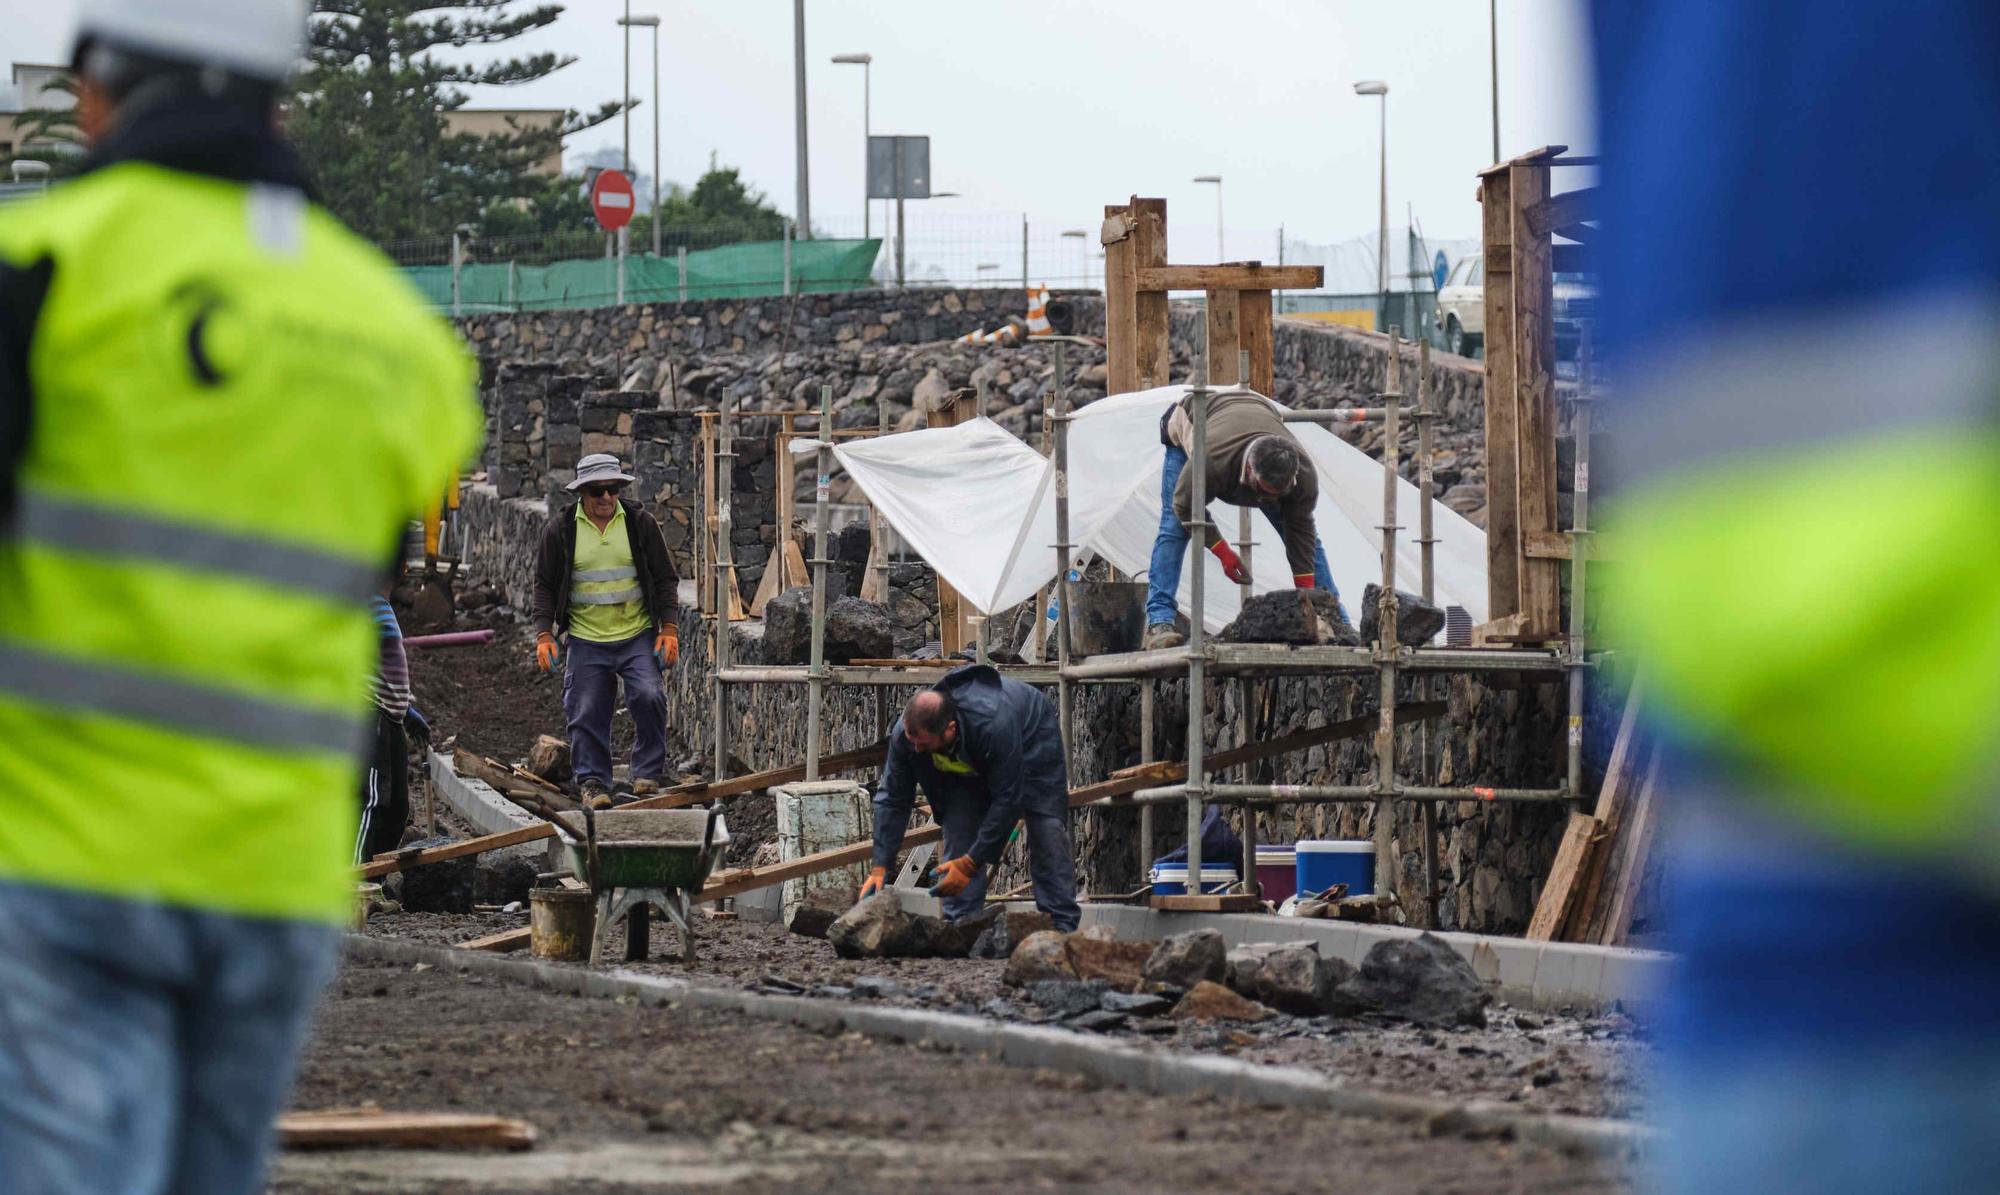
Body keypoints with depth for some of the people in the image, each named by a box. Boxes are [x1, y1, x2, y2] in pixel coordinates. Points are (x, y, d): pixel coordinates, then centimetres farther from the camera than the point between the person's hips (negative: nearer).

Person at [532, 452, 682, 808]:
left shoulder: (640, 523, 2)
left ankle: (647, 772, -3)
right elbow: (545, 585, 8)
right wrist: (544, 635, 0)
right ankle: (592, 781, 12)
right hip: (586, 641, 0)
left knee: (649, 696, -18)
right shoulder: (560, 529, 1)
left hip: (638, 637, 0)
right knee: (587, 713, -2)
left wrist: (669, 630, 0)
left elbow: (665, 579, 7)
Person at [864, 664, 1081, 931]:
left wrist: (970, 864, -38)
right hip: (968, 761, 4)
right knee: (958, 835, -11)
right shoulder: (905, 732, -33)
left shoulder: (995, 725, -48)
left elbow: (1007, 800, -40)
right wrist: (880, 867, -28)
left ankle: (1063, 927, -11)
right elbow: (892, 799, -21)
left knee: (1047, 832, -12)